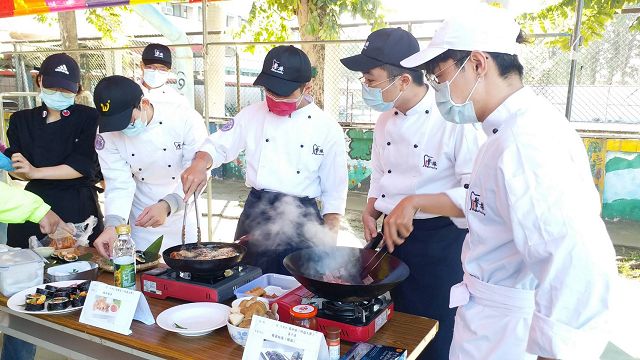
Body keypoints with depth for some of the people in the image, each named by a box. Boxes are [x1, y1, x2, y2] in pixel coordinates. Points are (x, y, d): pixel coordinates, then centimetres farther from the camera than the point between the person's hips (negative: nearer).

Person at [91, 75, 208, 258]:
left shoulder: (186, 120, -22)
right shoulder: (107, 134, -12)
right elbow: (119, 185, -15)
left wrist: (167, 205, -37)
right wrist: (113, 225, -31)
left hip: (182, 214, -1)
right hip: (142, 219, 2)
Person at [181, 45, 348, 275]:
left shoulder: (328, 129, -6)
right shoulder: (252, 115, 1)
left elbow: (334, 193, -2)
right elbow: (218, 146, 7)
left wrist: (330, 243, -5)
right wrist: (199, 165, -16)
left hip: (301, 222, -2)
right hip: (255, 215, 2)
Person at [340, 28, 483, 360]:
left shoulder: (454, 120, -18)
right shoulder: (385, 121, 5)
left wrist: (415, 202, -32)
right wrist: (370, 212, -2)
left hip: (439, 245, -6)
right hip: (392, 239, 7)